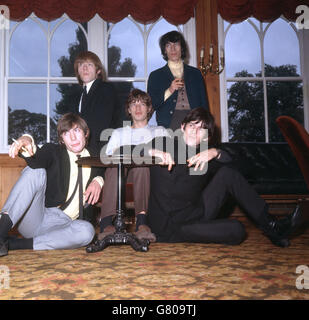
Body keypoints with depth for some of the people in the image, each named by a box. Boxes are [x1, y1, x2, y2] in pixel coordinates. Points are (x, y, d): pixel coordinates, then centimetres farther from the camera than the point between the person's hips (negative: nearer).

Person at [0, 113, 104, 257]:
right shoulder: (54, 151, 4)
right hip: (32, 221, -1)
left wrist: (98, 180, -2)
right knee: (36, 171, -24)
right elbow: (36, 159, -17)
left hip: (63, 224, 2)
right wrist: (27, 141, -42)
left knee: (87, 231, -33)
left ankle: (14, 244, -26)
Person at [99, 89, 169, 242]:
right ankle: (107, 221, -47)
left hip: (149, 173, -1)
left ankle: (141, 218, -52)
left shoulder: (159, 131, 27)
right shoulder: (119, 133, 30)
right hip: (117, 173, 1)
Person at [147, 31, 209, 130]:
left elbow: (204, 104, 15)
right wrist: (169, 91, -8)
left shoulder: (196, 73, 17)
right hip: (168, 127, -1)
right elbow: (151, 105, 4)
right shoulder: (155, 76, 12)